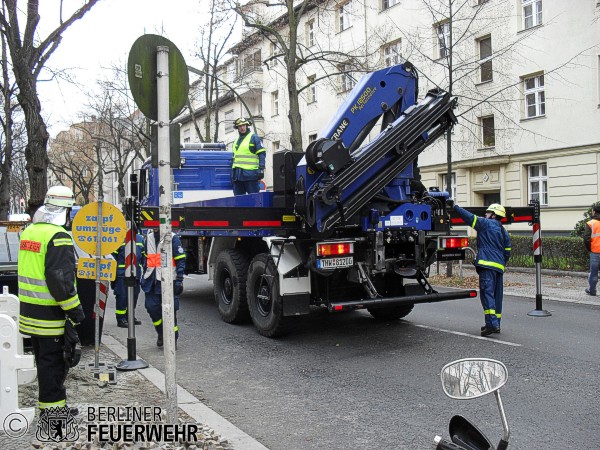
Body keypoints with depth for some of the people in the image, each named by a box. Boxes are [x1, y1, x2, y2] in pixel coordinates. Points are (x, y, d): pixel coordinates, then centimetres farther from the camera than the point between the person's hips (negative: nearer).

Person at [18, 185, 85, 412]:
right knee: (53, 361, 2)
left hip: (29, 309, 9)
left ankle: (54, 404, 31)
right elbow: (61, 278, -24)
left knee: (45, 359, 19)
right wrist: (75, 310, -17)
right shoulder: (58, 237, -18)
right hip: (50, 314, -9)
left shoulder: (29, 232, 12)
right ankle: (52, 407, 10)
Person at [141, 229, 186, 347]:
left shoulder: (172, 238, -6)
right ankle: (161, 334, 25)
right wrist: (144, 276, 20)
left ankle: (173, 339, 13)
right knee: (152, 307, 3)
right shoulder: (149, 237, 12)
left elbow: (181, 260, -7)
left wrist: (179, 280, -11)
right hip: (151, 281, 5)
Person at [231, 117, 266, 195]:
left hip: (250, 173, -7)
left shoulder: (254, 138, 0)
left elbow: (262, 154, -6)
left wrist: (261, 169, -15)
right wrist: (232, 173, 20)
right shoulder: (236, 140, 20)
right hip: (237, 174, 7)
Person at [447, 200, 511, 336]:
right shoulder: (504, 232, 22)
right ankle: (496, 324, 17)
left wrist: (454, 206, 1)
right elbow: (507, 253, 22)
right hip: (499, 267, 9)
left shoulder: (486, 223, -1)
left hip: (488, 265, -9)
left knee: (487, 293, -13)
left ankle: (492, 323, -21)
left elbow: (470, 217, -6)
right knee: (497, 295, 12)